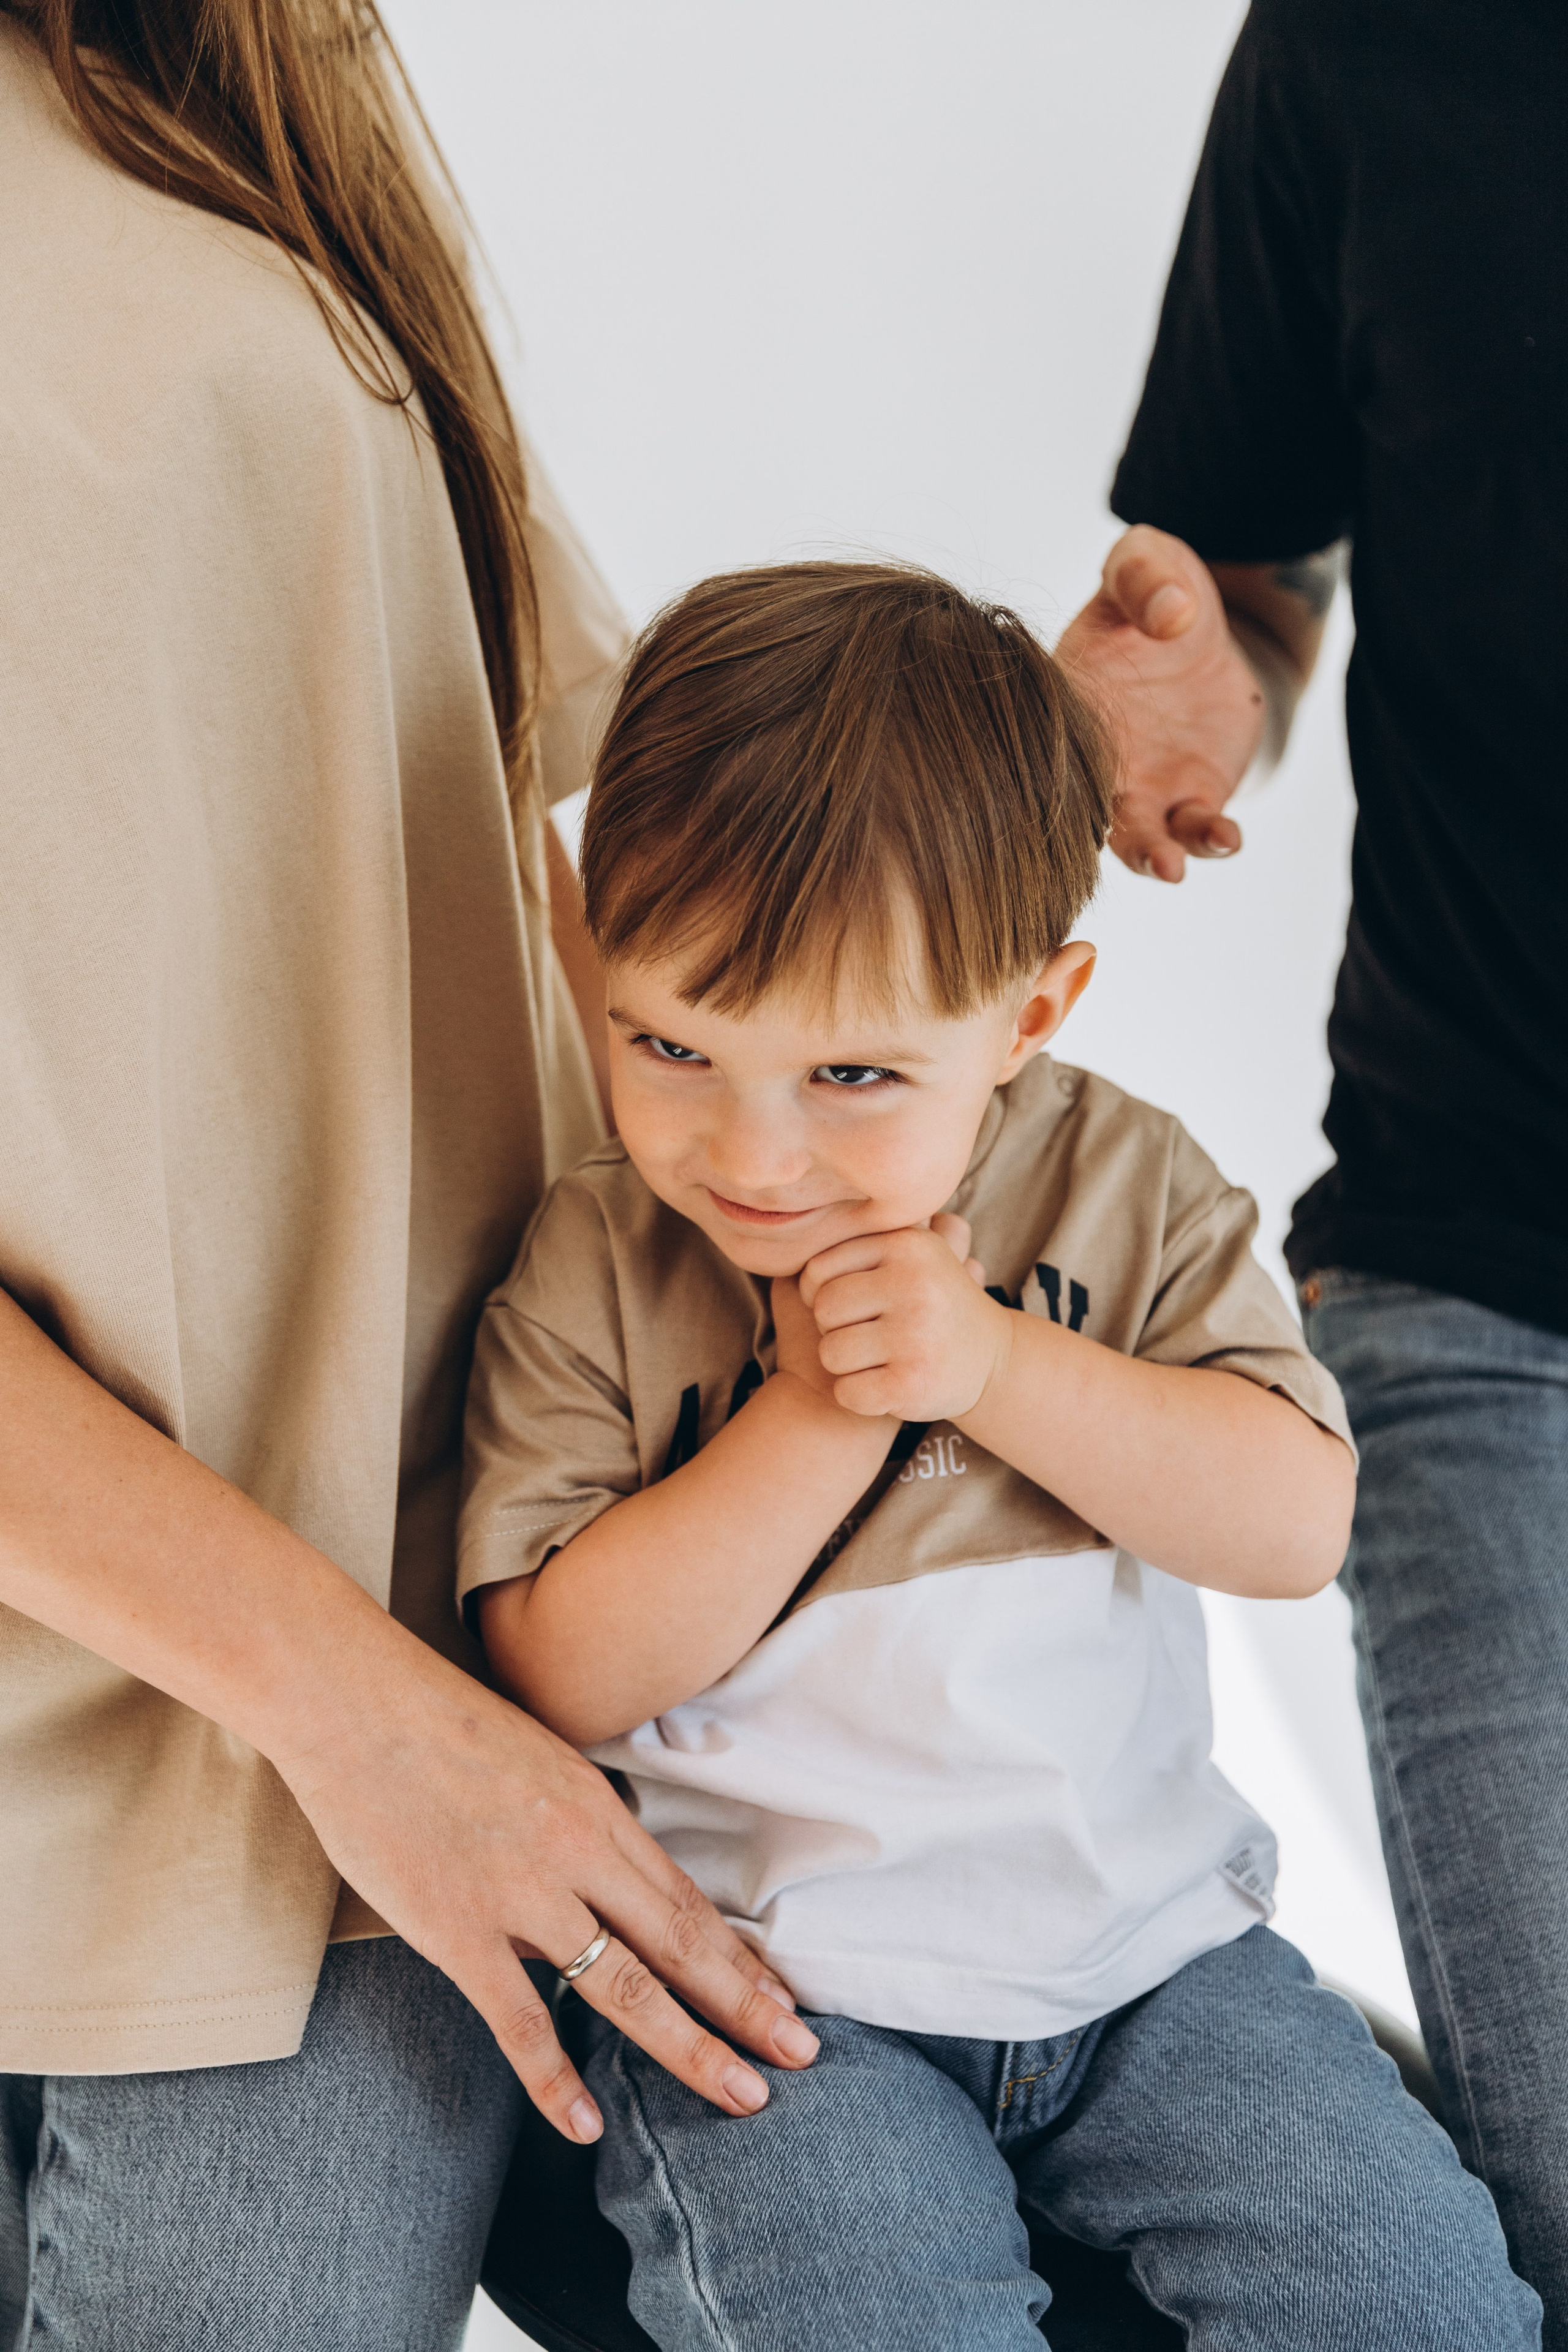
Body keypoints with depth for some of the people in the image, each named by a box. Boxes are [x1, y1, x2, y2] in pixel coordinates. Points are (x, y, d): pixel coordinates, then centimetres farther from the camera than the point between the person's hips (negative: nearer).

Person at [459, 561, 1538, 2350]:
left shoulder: (1125, 1189, -3)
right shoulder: (594, 1268, -7)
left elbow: (1299, 1523, -10)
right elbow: (562, 1679, -13)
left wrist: (997, 1364, -22)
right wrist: (816, 1412, -21)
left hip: (1142, 1929, 2)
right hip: (768, 1987, -2)